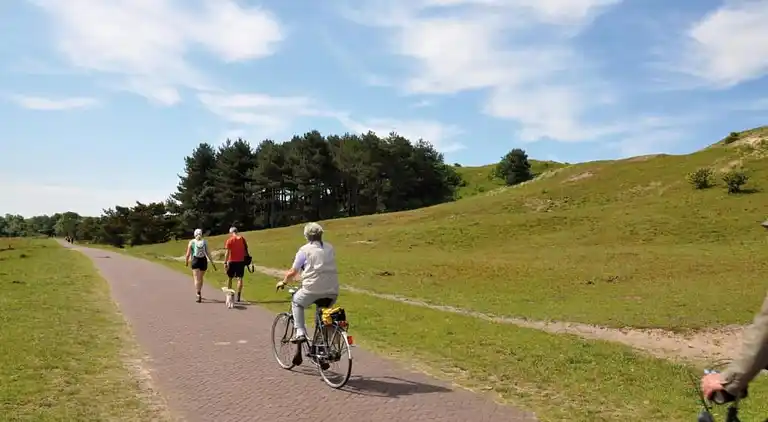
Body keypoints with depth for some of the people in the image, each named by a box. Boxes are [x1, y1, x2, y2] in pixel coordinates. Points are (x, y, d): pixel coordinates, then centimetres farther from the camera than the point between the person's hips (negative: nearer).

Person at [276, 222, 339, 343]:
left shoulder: (305, 250, 1)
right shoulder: (330, 248, 13)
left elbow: (293, 272, 3)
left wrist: (283, 282, 21)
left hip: (314, 289, -4)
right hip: (333, 291, 4)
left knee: (296, 302, 22)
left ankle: (300, 333, 10)